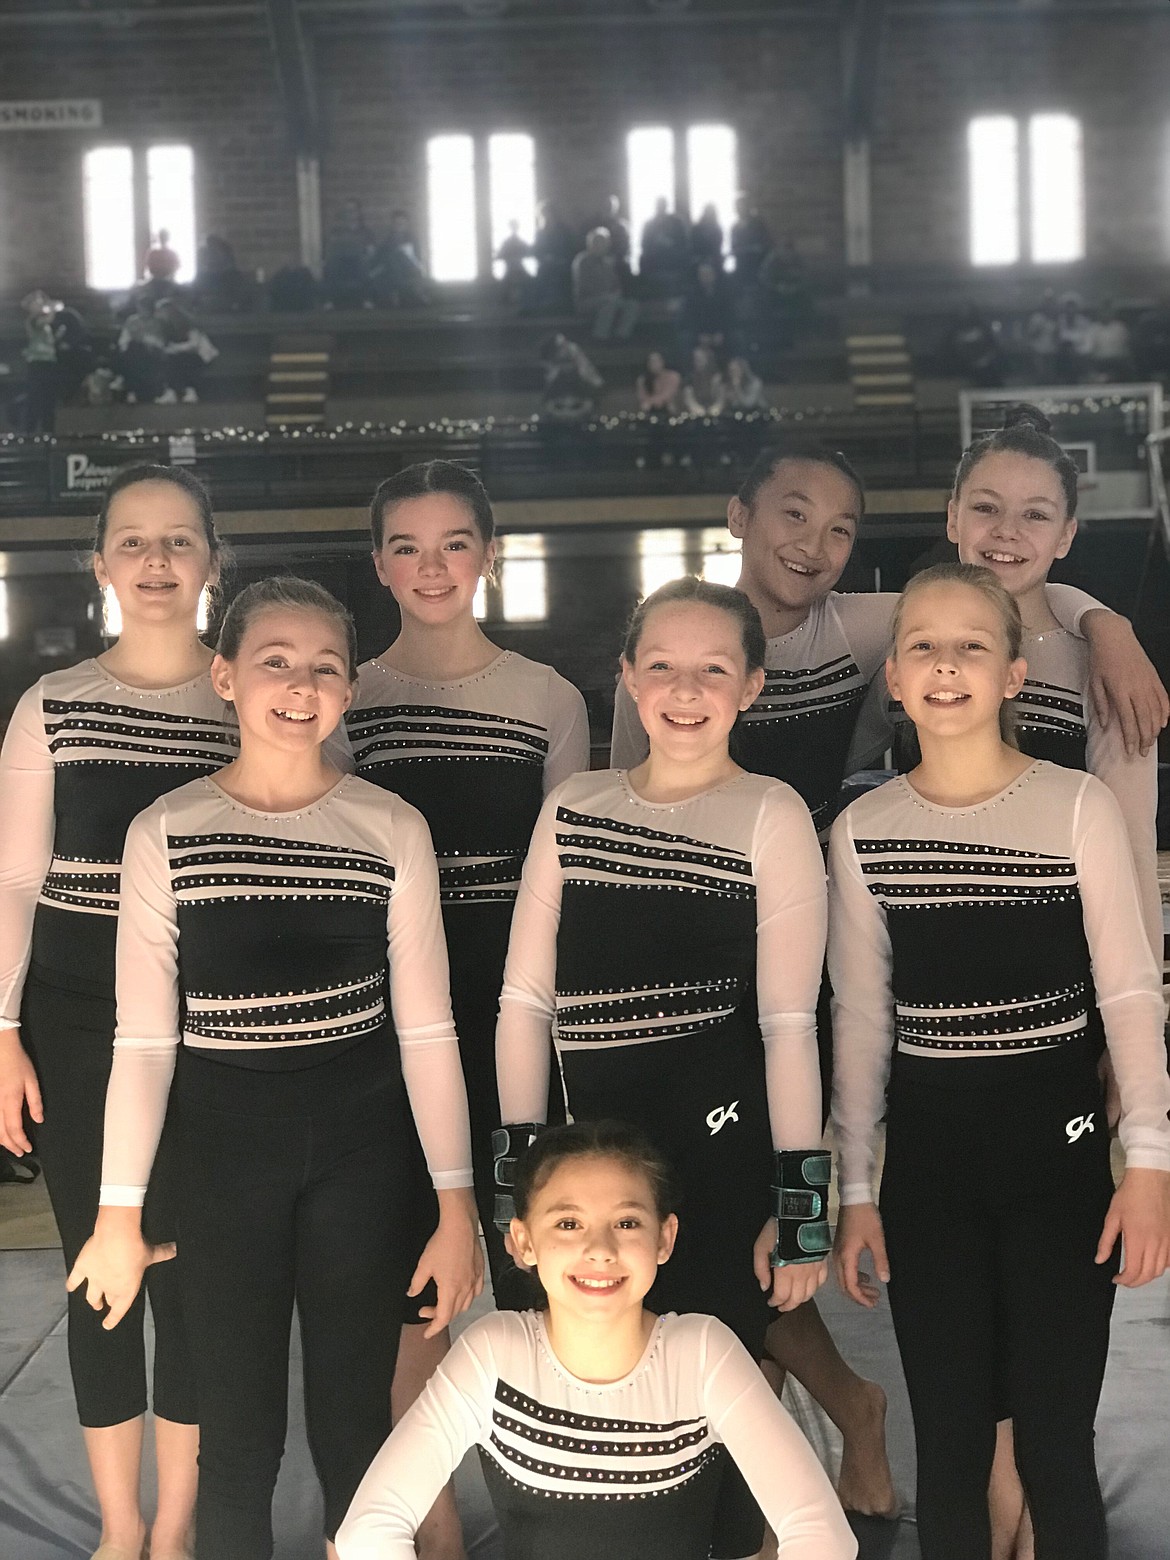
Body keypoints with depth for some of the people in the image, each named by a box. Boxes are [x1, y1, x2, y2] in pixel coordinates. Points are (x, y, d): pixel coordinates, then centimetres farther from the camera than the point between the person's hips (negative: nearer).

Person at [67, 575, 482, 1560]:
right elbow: (145, 1039, -1)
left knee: (357, 1419, 9)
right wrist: (120, 1213, -1)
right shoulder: (166, 834, -4)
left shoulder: (392, 830, -4)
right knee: (236, 1428, 8)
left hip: (360, 1150, 0)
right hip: (223, 1151, 0)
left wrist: (458, 1203, -2)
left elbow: (426, 1031, -1)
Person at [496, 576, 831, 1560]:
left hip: (719, 1146, -4)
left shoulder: (771, 815, -2)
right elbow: (526, 998, 9)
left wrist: (799, 1206, -8)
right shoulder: (572, 810, 9)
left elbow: (789, 1023, -6)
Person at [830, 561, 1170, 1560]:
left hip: (1055, 1141, -2)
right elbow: (861, 1017, 7)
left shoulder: (1079, 807, -5)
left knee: (1056, 1444, 1)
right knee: (948, 1442, 9)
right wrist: (856, 1190, 7)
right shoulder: (863, 830, 2)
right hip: (926, 1150, 2)